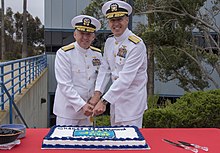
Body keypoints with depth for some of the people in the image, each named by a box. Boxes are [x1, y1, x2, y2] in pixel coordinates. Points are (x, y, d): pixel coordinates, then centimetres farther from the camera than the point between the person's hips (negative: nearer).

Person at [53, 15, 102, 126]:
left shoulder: (97, 54, 5)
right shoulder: (63, 53, -11)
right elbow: (65, 85, -15)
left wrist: (94, 102, -5)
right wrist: (81, 105, -19)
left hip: (88, 110, 5)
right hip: (67, 110, -4)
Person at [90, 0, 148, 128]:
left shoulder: (136, 45, -20)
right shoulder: (109, 42, 4)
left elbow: (125, 78, -25)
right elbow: (105, 69, 5)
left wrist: (104, 101, -26)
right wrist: (97, 95, -7)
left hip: (132, 102, -7)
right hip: (116, 97, 7)